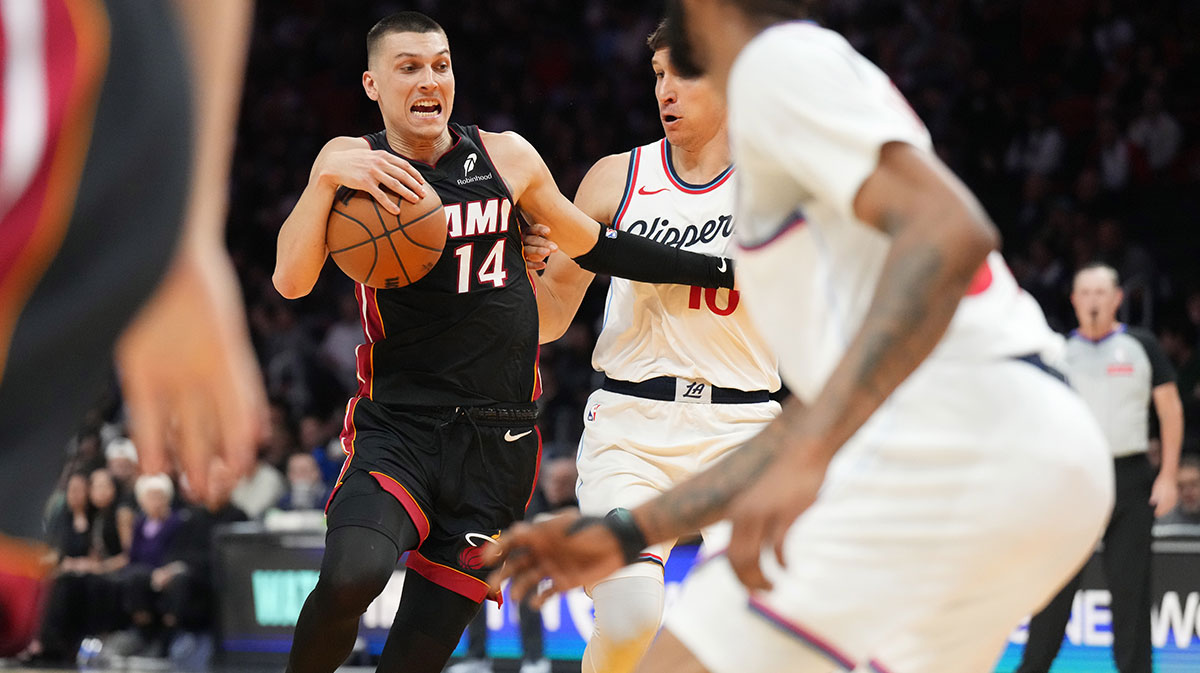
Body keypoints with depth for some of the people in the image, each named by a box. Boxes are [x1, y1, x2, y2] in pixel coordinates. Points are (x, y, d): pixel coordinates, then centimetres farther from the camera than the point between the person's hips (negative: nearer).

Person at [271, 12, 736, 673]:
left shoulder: (506, 157, 6)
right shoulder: (353, 160, 1)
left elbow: (593, 246, 19)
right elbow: (290, 281, -9)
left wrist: (725, 271, 18)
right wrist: (327, 176, -22)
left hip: (498, 444, 2)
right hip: (396, 426, -2)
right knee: (352, 576, -30)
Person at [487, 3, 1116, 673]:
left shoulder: (779, 59, 1)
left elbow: (951, 233, -17)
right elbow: (811, 414, 31)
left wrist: (806, 459, -26)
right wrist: (628, 533, 30)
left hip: (956, 435, -10)